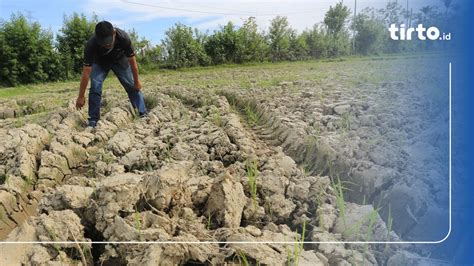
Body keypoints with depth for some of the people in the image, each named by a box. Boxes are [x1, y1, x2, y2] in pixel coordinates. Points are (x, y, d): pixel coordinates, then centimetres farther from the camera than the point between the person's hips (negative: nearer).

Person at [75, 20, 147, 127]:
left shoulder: (123, 38, -37)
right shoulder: (91, 45, -37)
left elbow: (132, 61, -23)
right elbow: (86, 72, -32)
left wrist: (137, 81, -13)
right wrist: (81, 97, -28)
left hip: (120, 60, 1)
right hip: (100, 62, -1)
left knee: (132, 86, -8)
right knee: (95, 88, -17)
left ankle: (143, 115, -1)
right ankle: (93, 120, -7)